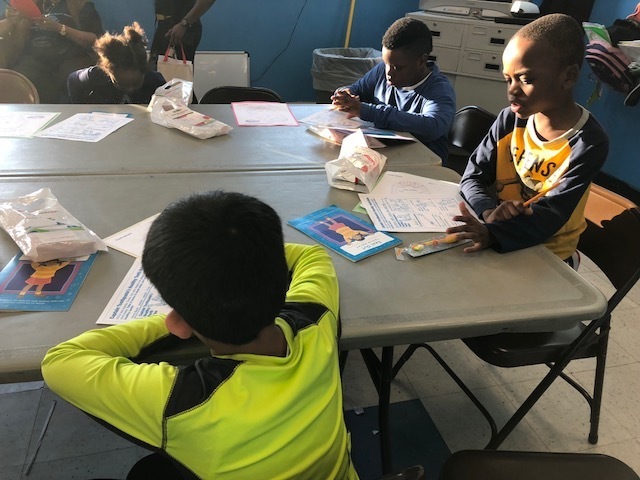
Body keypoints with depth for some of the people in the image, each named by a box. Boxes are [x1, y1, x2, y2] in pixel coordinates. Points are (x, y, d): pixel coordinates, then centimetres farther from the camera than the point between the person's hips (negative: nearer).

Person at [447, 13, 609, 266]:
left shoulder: (589, 143, -15)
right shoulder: (510, 120, -4)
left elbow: (552, 215, -22)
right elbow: (472, 176, -4)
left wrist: (492, 233, -40)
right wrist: (490, 212, -27)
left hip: (547, 254, -4)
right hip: (499, 233, 4)